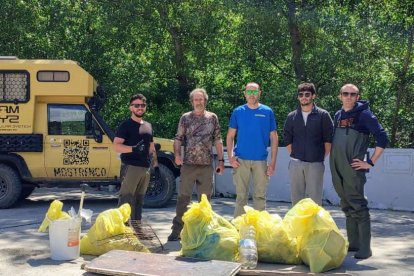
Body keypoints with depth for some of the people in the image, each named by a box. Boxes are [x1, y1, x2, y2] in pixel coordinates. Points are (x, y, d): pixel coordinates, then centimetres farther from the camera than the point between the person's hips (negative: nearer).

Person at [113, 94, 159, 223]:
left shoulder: (148, 126, 18)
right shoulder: (126, 125, -3)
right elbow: (116, 146, -12)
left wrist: (156, 165, 18)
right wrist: (133, 148, -27)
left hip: (145, 168, 7)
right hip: (131, 167, -7)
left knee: (139, 200, 12)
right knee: (126, 199, -11)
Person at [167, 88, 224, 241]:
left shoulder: (212, 118, 7)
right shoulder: (185, 118, 5)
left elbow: (217, 140, 8)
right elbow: (178, 138, 6)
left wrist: (221, 160, 3)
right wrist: (177, 154, -11)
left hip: (207, 165, 1)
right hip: (188, 164, -1)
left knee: (205, 198, 8)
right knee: (183, 197, -1)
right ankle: (176, 230, 4)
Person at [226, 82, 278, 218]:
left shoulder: (267, 112, 3)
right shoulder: (238, 111, 4)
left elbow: (273, 138, 4)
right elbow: (230, 136, 6)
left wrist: (273, 161, -3)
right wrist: (231, 157, -6)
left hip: (261, 160, 0)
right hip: (241, 160, 0)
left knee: (260, 195, 5)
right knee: (241, 195, 6)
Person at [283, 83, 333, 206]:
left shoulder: (323, 115, 1)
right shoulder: (292, 116, 9)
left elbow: (328, 139, 1)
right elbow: (287, 139, 13)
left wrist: (322, 157, -3)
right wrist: (294, 155, 5)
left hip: (315, 164, -3)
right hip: (295, 164, 3)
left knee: (315, 199, 0)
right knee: (296, 198, 9)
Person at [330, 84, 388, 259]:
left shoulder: (364, 115, -5)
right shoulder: (338, 115, 14)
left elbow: (382, 138, -10)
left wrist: (371, 162, -11)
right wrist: (334, 158, 14)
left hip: (353, 168, -7)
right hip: (337, 169, 7)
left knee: (358, 206, -6)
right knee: (347, 207, 12)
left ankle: (365, 248, 0)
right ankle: (353, 243, 22)